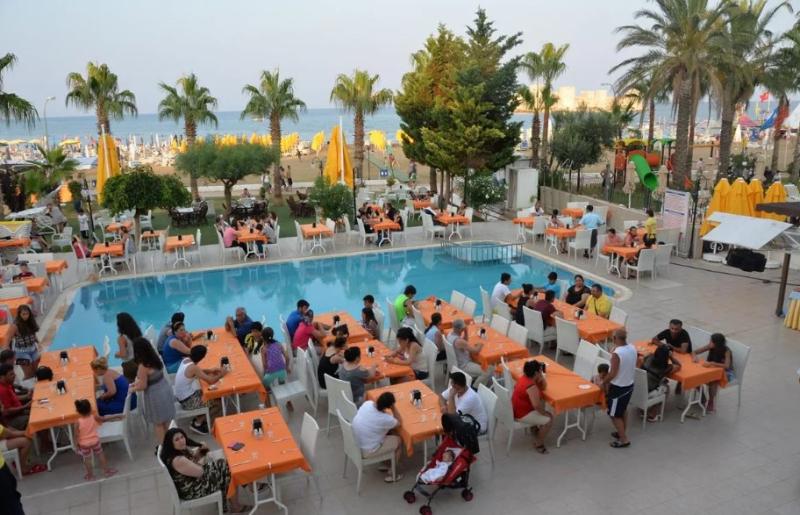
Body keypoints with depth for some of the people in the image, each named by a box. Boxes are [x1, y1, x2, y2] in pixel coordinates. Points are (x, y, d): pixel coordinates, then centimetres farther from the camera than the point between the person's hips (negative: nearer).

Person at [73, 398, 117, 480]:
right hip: (95, 441, 2)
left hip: (84, 444, -2)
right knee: (100, 455, 19)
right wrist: (115, 416, 14)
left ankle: (90, 476, 30)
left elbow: (76, 436, -15)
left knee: (87, 459, 16)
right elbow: (104, 419, -1)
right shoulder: (94, 417, -18)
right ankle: (107, 471, 31)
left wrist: (76, 446, -1)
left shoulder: (78, 422, -23)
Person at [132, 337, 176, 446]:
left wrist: (132, 389, 1)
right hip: (165, 389, 8)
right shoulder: (155, 358, -1)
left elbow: (143, 386, -17)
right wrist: (137, 383, 17)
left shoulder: (143, 366, -25)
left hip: (155, 395, -7)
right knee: (166, 420, 20)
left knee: (158, 423, 10)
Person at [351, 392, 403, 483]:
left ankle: (386, 465, 36)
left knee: (387, 433, 22)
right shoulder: (385, 419, -27)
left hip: (355, 443, 7)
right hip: (366, 451, -7)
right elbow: (397, 424, -3)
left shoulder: (368, 403, -11)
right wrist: (389, 414, 9)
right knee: (398, 440, 12)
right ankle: (392, 474, 26)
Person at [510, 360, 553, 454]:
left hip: (517, 408, 10)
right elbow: (537, 405, -35)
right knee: (548, 419, -8)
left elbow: (543, 387, 11)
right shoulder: (531, 386, -29)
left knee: (542, 401, 19)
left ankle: (537, 428, 30)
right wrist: (545, 413, -15)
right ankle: (538, 444, 7)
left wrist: (541, 376, -8)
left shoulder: (525, 377, 0)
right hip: (522, 414, -10)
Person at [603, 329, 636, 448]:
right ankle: (622, 433, 40)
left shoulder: (616, 353, -29)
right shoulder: (633, 348, -5)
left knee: (615, 414, 8)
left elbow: (613, 373, -23)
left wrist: (604, 382, -7)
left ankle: (624, 440, 13)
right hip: (630, 385, 8)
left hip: (618, 388, -8)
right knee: (623, 410, 26)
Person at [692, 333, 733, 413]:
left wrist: (712, 363, -47)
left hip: (726, 372, -5)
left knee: (713, 381, -35)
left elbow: (726, 366, -37)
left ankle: (711, 403, -16)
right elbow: (694, 352, -3)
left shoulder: (726, 351, -23)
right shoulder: (710, 347, -10)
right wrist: (695, 357, -26)